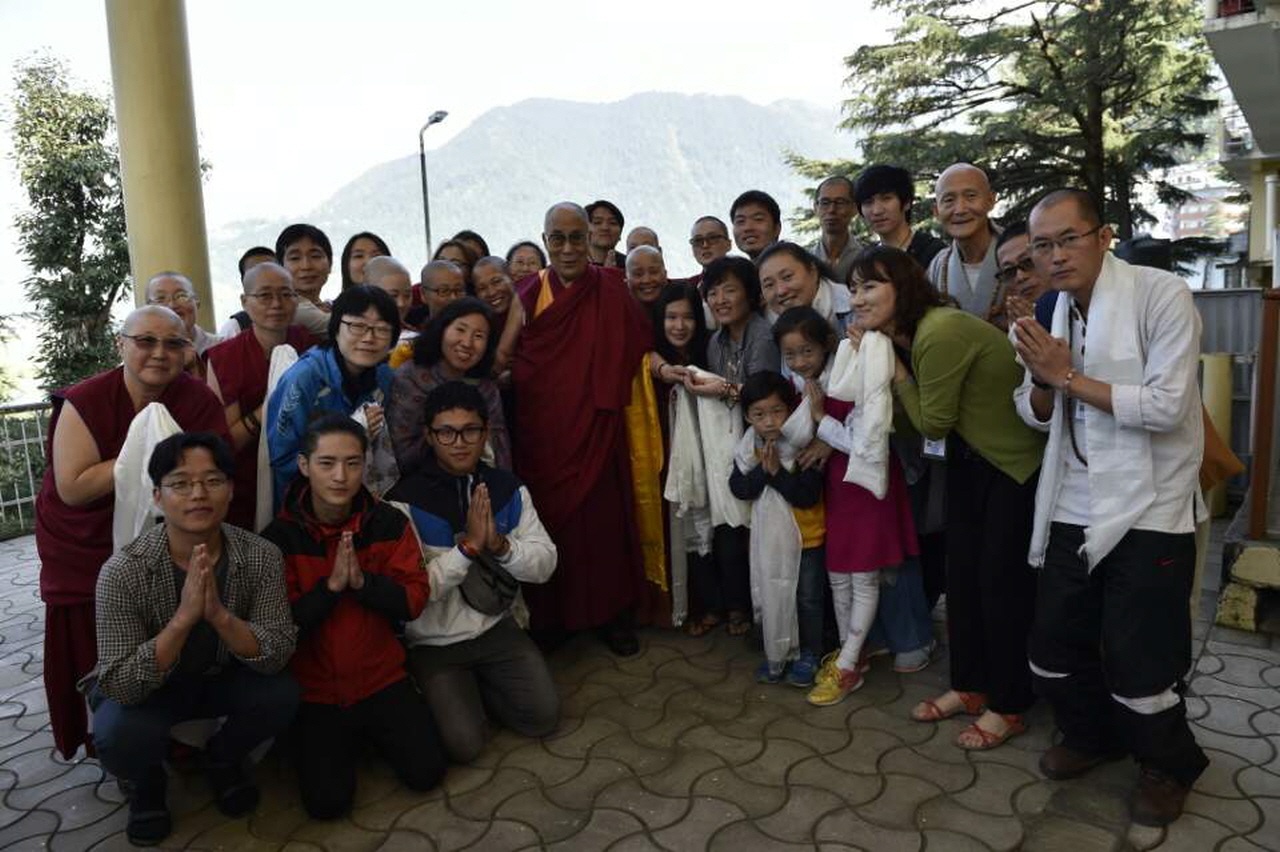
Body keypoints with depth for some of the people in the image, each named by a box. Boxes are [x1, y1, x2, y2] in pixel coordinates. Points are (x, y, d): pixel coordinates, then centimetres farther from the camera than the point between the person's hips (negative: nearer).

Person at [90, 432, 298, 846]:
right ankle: (148, 780, 8)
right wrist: (184, 616, -43)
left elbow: (277, 655, -25)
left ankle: (222, 758, 10)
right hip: (144, 689, -1)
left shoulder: (261, 556, -21)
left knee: (281, 694, -25)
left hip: (222, 678, 2)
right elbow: (120, 686, -29)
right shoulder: (123, 571, -26)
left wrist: (219, 614, -42)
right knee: (121, 737, -32)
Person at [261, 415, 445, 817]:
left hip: (381, 677, 1)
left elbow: (414, 601, -8)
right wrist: (331, 586, -25)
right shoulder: (279, 536, -12)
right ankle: (347, 738, 21)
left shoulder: (390, 523, -7)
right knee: (327, 802, -10)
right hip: (314, 687, -1)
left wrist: (363, 581, -24)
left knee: (426, 773, -7)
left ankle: (372, 730, 23)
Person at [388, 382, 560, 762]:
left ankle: (474, 691, 21)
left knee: (544, 716, -5)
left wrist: (500, 545, -24)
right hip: (434, 643, -4)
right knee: (464, 744, -14)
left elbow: (545, 565, -6)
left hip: (496, 627, 4)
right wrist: (467, 547, -29)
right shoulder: (406, 499, -18)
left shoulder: (508, 488, -3)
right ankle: (443, 698, 18)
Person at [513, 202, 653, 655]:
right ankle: (548, 617, 24)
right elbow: (510, 362, 7)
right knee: (548, 521, 7)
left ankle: (611, 614, 24)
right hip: (540, 433, 1)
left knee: (602, 522, 6)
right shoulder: (527, 294, 3)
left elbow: (640, 348, -4)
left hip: (596, 429, -1)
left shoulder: (611, 291, -1)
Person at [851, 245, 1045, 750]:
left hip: (1017, 462, -9)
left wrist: (895, 372, -14)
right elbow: (912, 423, -1)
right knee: (961, 570, 12)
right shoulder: (904, 335, 2)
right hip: (970, 458, 9)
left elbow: (933, 424, -19)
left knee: (1002, 580, 0)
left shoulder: (940, 334, -27)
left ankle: (1007, 707, 18)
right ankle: (969, 686, 29)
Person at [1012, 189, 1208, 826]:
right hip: (1072, 512, 6)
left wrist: (1067, 375, -18)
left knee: (1137, 667, 2)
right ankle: (1091, 735, 41)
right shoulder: (1055, 310, 7)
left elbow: (1165, 408, -21)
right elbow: (1035, 415, 10)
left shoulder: (1161, 294, -13)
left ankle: (1170, 765, 32)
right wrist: (1041, 377, -11)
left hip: (1147, 514, -6)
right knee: (1053, 651, 13)